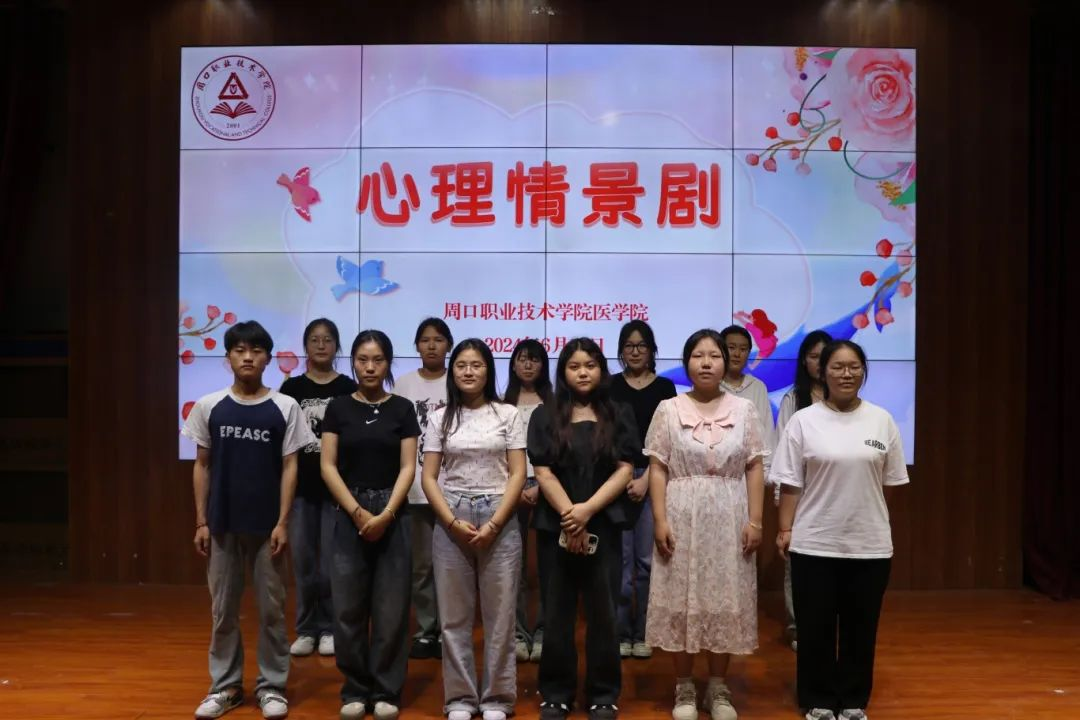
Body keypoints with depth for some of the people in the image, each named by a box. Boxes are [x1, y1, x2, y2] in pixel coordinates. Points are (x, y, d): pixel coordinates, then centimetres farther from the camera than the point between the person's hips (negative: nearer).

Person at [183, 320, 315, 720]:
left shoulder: (285, 407, -2)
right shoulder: (207, 407, 2)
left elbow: (289, 467, -2)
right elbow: (201, 466, 6)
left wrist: (283, 523, -7)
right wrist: (201, 522, 2)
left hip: (267, 526, -1)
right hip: (222, 525, 2)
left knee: (271, 609, 6)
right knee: (223, 610, 10)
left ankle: (271, 686, 19)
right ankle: (225, 686, 25)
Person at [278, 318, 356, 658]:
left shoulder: (348, 389, 2)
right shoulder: (291, 388, 5)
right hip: (300, 487, 1)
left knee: (331, 561, 3)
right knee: (303, 561, 6)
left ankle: (329, 629, 17)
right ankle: (306, 629, 19)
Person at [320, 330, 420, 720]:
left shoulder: (403, 409, 3)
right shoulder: (338, 408, 4)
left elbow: (407, 467, -2)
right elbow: (328, 466, -1)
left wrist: (386, 514, -13)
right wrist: (357, 511, -11)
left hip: (393, 514, 0)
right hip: (349, 513, 1)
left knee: (391, 607, 3)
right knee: (349, 607, 5)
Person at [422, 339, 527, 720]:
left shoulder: (508, 414, 3)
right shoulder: (441, 418, 6)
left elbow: (517, 474, -1)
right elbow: (429, 478, 3)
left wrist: (494, 524, -11)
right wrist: (454, 522, -9)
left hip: (500, 519, -1)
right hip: (451, 519, 1)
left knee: (499, 612, 4)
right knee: (454, 614, 6)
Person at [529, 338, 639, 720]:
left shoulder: (619, 414, 6)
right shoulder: (545, 416, 5)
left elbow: (624, 470, -2)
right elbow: (543, 473, -2)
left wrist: (587, 510, -13)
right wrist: (569, 515, -13)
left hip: (604, 525, 0)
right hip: (556, 526, 0)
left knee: (602, 612, 5)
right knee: (557, 613, 6)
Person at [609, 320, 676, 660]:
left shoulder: (664, 387, 6)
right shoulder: (610, 386, 8)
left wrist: (645, 479, -7)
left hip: (653, 477, 0)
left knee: (647, 559, 2)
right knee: (619, 559, 0)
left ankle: (642, 633, 15)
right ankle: (620, 633, 11)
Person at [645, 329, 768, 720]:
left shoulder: (744, 409, 4)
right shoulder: (668, 410, 0)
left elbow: (754, 469, 3)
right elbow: (657, 470, -2)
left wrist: (755, 521, -4)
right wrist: (660, 520, -9)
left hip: (729, 520, 1)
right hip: (682, 518, -1)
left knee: (725, 599, 7)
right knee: (681, 600, 4)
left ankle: (718, 687, 22)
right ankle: (684, 687, 19)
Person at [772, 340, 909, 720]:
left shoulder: (882, 421, 3)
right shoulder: (803, 421, -3)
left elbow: (890, 482, 8)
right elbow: (791, 484, -3)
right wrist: (785, 529, -6)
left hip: (869, 543, 2)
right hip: (814, 543, -2)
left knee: (860, 628, 13)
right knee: (816, 627, 8)